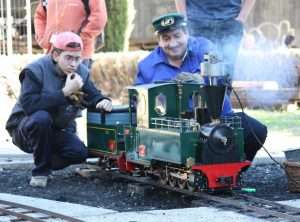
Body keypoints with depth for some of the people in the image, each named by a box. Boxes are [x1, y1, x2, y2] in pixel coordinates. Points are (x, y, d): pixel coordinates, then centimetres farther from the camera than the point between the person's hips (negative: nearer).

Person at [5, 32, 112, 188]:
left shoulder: (81, 72, -5)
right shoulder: (35, 71, -22)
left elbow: (93, 96, 1)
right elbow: (29, 105, -35)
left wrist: (103, 102, -25)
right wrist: (64, 92, -38)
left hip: (58, 131, 5)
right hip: (26, 129, -5)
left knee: (79, 153, -22)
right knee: (42, 118, -38)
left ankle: (48, 163, 12)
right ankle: (40, 171, -18)